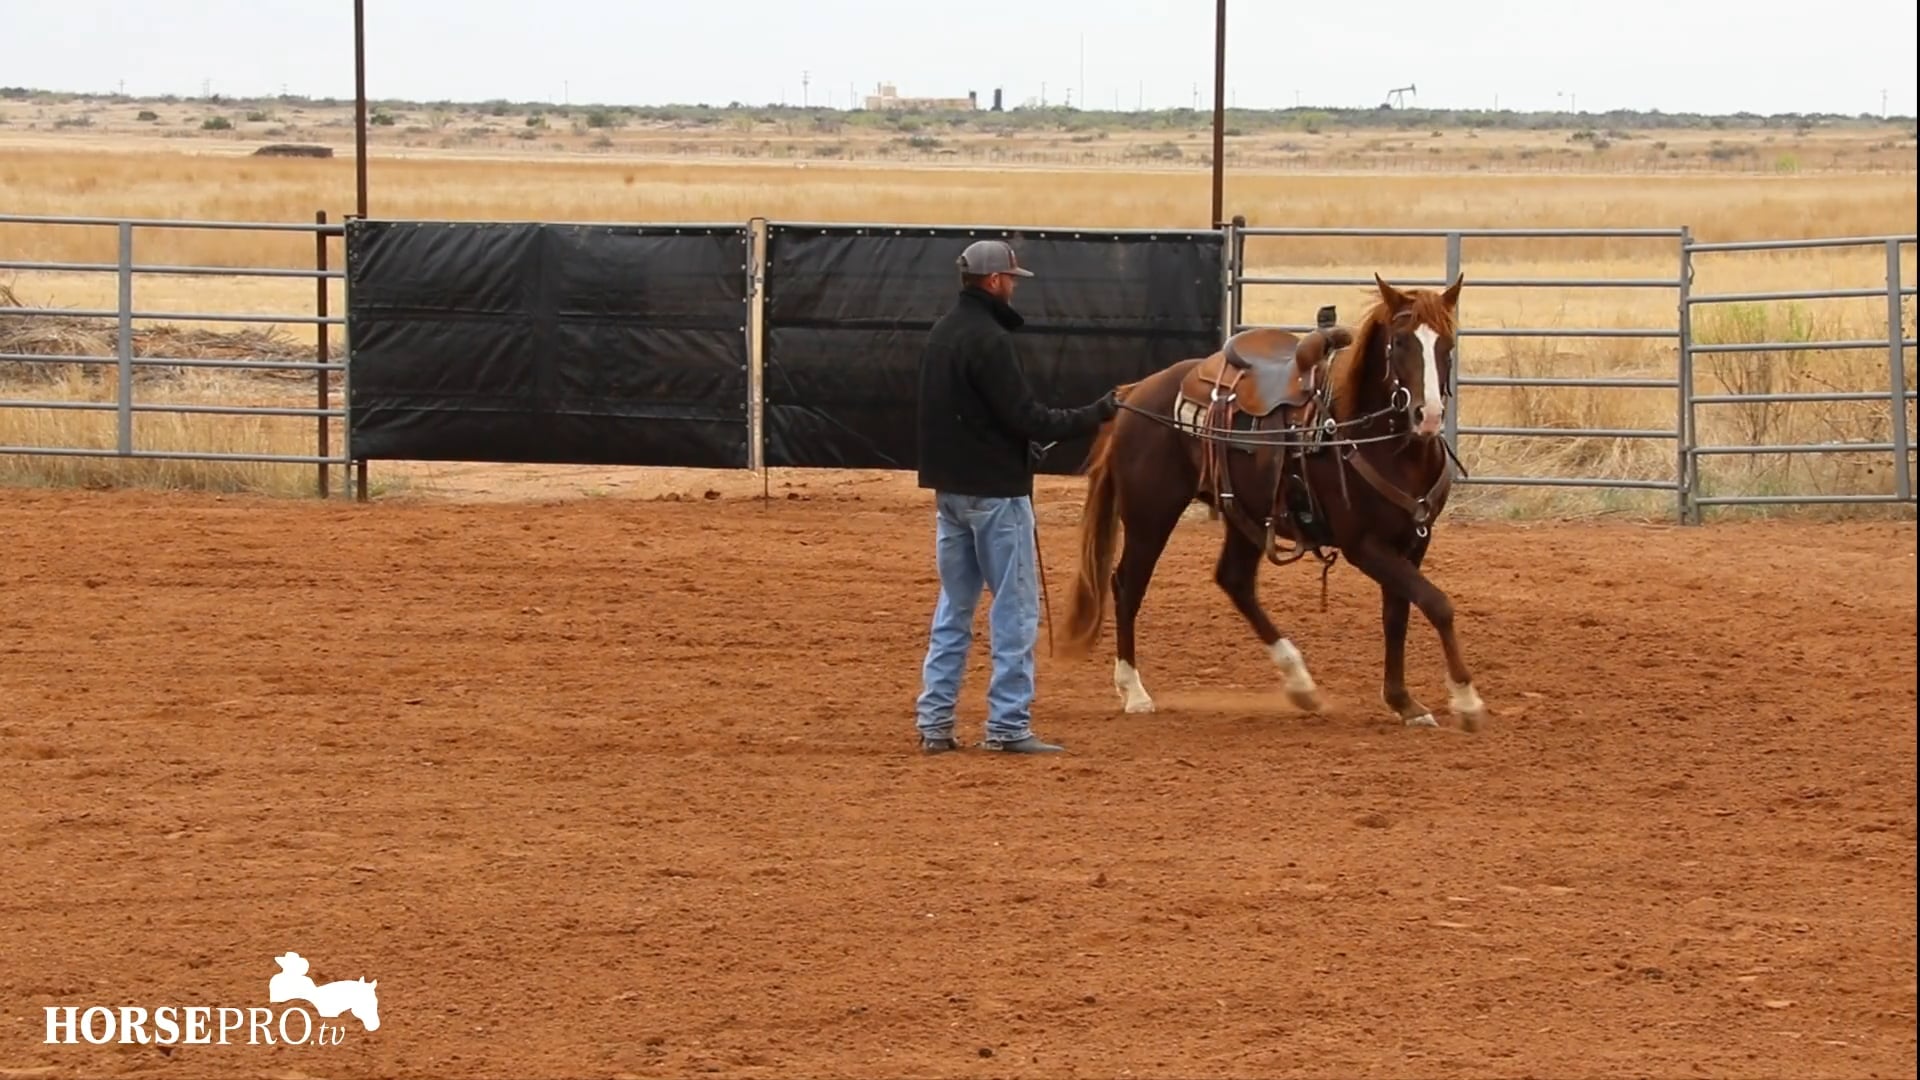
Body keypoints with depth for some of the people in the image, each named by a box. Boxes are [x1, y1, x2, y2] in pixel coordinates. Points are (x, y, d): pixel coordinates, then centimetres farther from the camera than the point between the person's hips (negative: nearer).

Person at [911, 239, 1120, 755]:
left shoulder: (941, 335, 11)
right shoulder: (988, 340, -18)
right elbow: (1024, 416, -20)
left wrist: (1024, 441, 14)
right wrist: (1093, 417, -12)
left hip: (950, 489, 9)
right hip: (995, 490, -9)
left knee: (954, 606, 14)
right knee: (1015, 608, -2)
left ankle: (934, 721, 12)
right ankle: (1008, 725, -4)